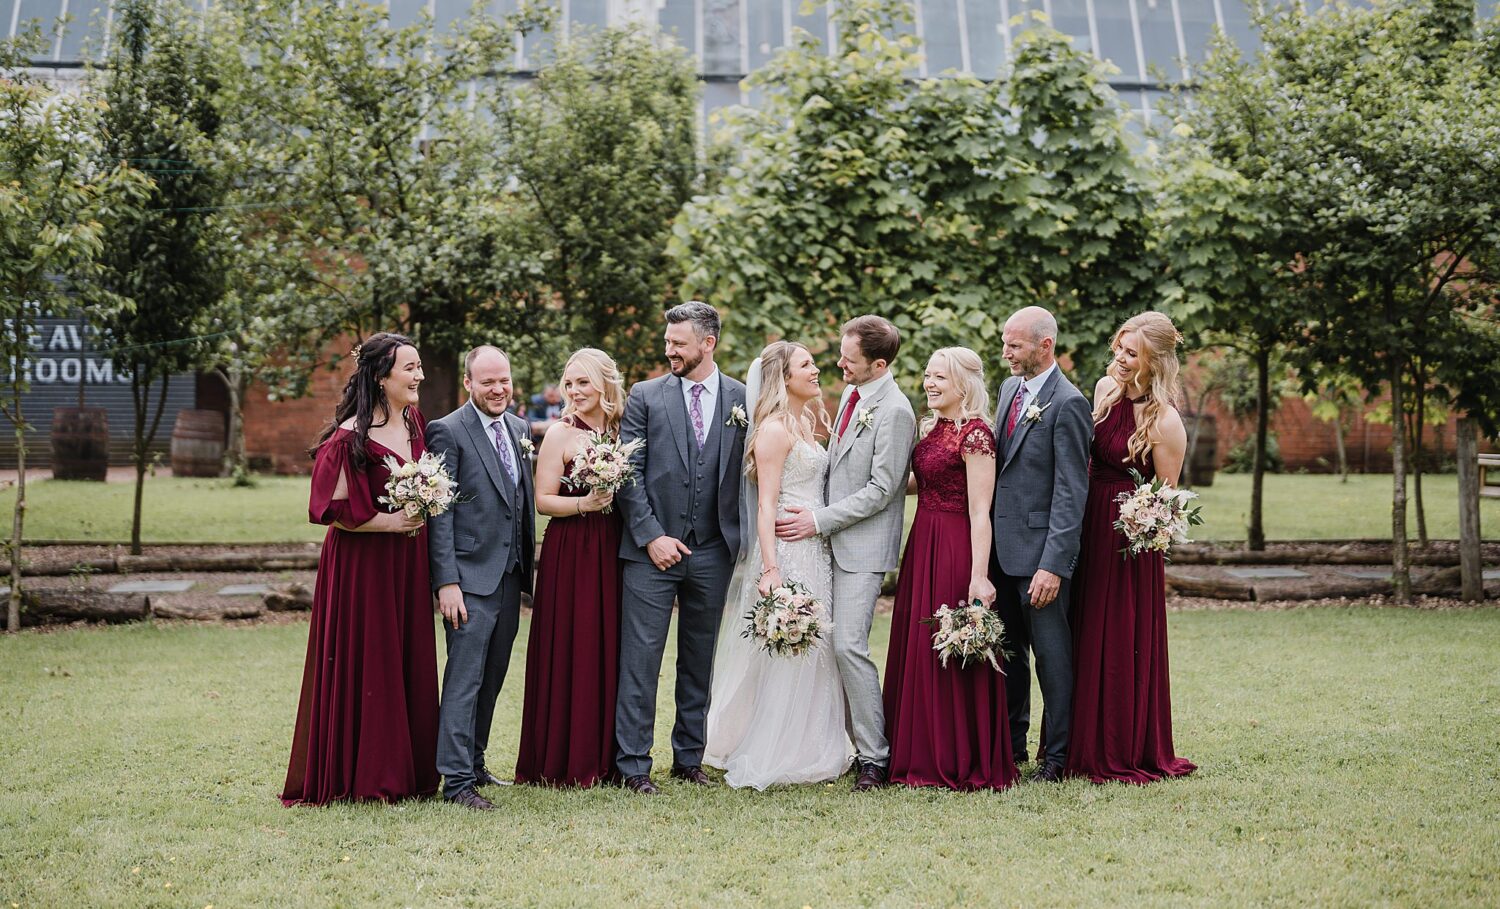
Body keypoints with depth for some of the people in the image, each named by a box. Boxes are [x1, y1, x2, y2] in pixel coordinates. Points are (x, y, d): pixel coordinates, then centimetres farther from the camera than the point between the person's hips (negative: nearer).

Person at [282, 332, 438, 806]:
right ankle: (358, 778, 10)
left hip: (407, 563, 7)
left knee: (410, 664, 10)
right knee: (363, 667, 0)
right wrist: (388, 522, -16)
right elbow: (331, 509, -14)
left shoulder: (414, 420, 8)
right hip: (362, 565, -7)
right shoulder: (350, 438, -16)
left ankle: (405, 771, 20)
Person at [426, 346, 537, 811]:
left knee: (492, 677, 14)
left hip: (510, 575, 7)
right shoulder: (448, 431, -8)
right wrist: (446, 581, -17)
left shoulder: (519, 428, 13)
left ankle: (474, 761, 25)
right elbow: (440, 512, -12)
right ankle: (457, 780, -3)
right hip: (471, 576, -7)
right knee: (465, 679, -7)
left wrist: (528, 566, 15)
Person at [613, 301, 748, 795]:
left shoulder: (742, 399, 5)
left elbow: (748, 473, 8)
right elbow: (628, 474, -2)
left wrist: (739, 538, 0)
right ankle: (633, 764, 5)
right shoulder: (645, 396, 1)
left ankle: (689, 758, 23)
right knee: (640, 658, -2)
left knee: (699, 659, 12)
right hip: (652, 549, -2)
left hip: (713, 552, 2)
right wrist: (650, 536, -10)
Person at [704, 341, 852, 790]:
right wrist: (769, 569, -22)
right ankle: (768, 759, 5)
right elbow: (766, 504, -17)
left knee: (810, 652, 13)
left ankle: (805, 750, 22)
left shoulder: (805, 423, 15)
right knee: (783, 652, -3)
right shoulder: (774, 429, -12)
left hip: (815, 550, 9)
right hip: (786, 551, -9)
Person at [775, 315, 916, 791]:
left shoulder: (894, 411, -16)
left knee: (849, 646, -11)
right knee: (833, 645, 8)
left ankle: (874, 756, -1)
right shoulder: (851, 395, 11)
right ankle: (851, 740, 17)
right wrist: (816, 513, 10)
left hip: (864, 546, -8)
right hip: (835, 539, 8)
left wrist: (819, 520, -14)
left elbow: (881, 489, -17)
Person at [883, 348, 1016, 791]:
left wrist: (979, 575, -21)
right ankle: (923, 757, 23)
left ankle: (961, 764, 10)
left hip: (954, 552, -9)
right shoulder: (931, 428, 13)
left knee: (951, 656, -2)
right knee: (918, 651, 13)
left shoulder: (975, 434, -13)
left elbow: (979, 512, -18)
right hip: (921, 547, 9)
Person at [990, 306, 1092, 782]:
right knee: (1007, 648, 17)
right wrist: (986, 540, 12)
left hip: (1040, 548, -8)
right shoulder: (1010, 387, 10)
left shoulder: (1068, 404, -15)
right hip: (1001, 546, 8)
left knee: (1051, 650, 3)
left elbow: (1071, 493, -18)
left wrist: (1053, 565, -22)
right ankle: (1010, 741, 30)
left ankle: (1056, 753, 16)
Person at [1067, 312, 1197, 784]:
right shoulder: (1106, 388, 4)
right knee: (1088, 643, 12)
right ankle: (1093, 748, 23)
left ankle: (1133, 753, 15)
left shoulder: (1165, 421, -15)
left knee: (1126, 647, 1)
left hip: (1131, 540, -7)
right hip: (1091, 530, 7)